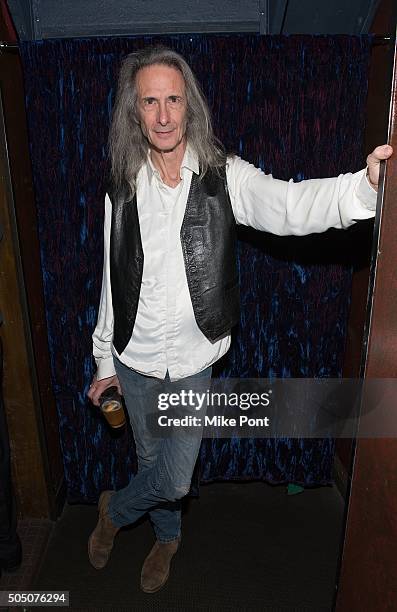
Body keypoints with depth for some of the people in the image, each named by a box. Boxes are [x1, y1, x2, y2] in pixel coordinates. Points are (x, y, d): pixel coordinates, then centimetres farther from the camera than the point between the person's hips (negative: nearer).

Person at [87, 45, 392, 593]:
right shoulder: (123, 190, -2)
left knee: (174, 480, 6)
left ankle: (114, 510, 42)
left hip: (193, 362, -2)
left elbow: (290, 204, -27)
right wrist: (105, 360, 9)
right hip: (135, 361, 3)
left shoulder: (226, 177, -9)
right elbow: (113, 283, 3)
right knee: (153, 462, 21)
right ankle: (168, 537, 53)